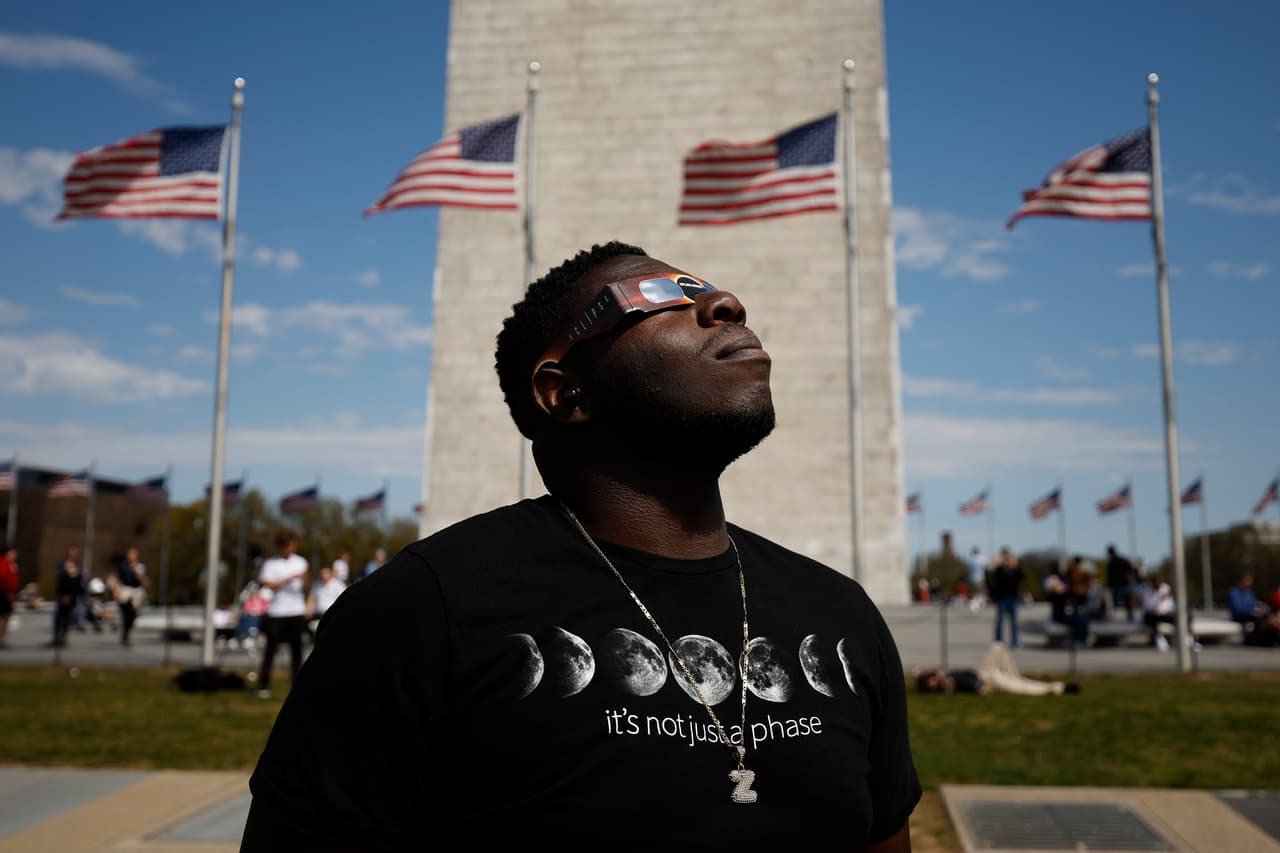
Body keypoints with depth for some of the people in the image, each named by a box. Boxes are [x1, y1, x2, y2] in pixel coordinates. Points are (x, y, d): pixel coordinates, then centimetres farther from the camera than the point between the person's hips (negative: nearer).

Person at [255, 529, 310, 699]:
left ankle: (296, 685, 8)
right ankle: (264, 686, 6)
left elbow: (304, 587, 8)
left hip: (297, 611, 3)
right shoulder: (270, 563, 1)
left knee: (297, 650, 3)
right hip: (277, 613, -3)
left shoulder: (300, 562, 10)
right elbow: (270, 585, -9)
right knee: (271, 649, 0)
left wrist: (305, 578, -14)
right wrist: (291, 578, -17)